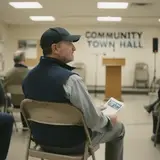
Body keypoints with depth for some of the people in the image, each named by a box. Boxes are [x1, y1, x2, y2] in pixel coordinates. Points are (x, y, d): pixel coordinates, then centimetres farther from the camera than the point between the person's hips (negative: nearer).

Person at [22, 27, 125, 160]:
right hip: (71, 142, -7)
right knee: (118, 128, 17)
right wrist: (108, 119, -4)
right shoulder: (70, 79, -30)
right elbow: (94, 121, -27)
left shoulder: (29, 77, -4)